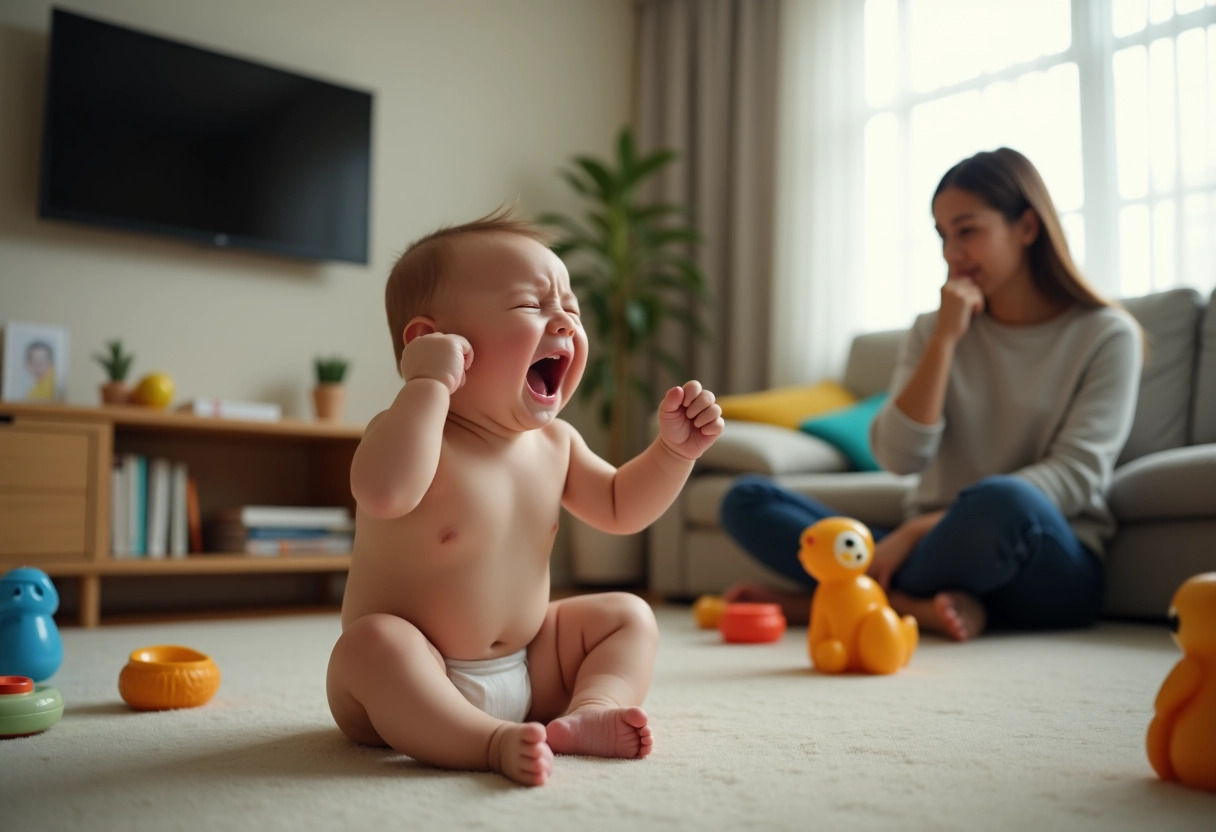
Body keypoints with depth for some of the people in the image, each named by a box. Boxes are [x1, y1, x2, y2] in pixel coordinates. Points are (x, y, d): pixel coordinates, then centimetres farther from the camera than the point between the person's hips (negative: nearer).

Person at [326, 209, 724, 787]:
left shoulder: (555, 443, 2)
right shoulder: (420, 432, -20)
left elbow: (619, 507, 16)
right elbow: (385, 491, -44)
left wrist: (674, 448, 1)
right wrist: (428, 384, -38)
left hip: (527, 669, 7)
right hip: (416, 685, -7)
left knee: (628, 615, 5)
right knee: (372, 642, -34)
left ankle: (592, 709, -19)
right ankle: (494, 742, -38)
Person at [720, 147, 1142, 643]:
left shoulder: (1106, 335, 2)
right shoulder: (932, 332, 12)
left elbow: (1075, 475, -11)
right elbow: (898, 458, -1)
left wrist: (919, 529, -21)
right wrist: (945, 337, -9)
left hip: (1051, 574, -4)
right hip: (941, 548, 4)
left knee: (1002, 502, -40)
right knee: (745, 500, -12)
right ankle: (927, 606, -25)